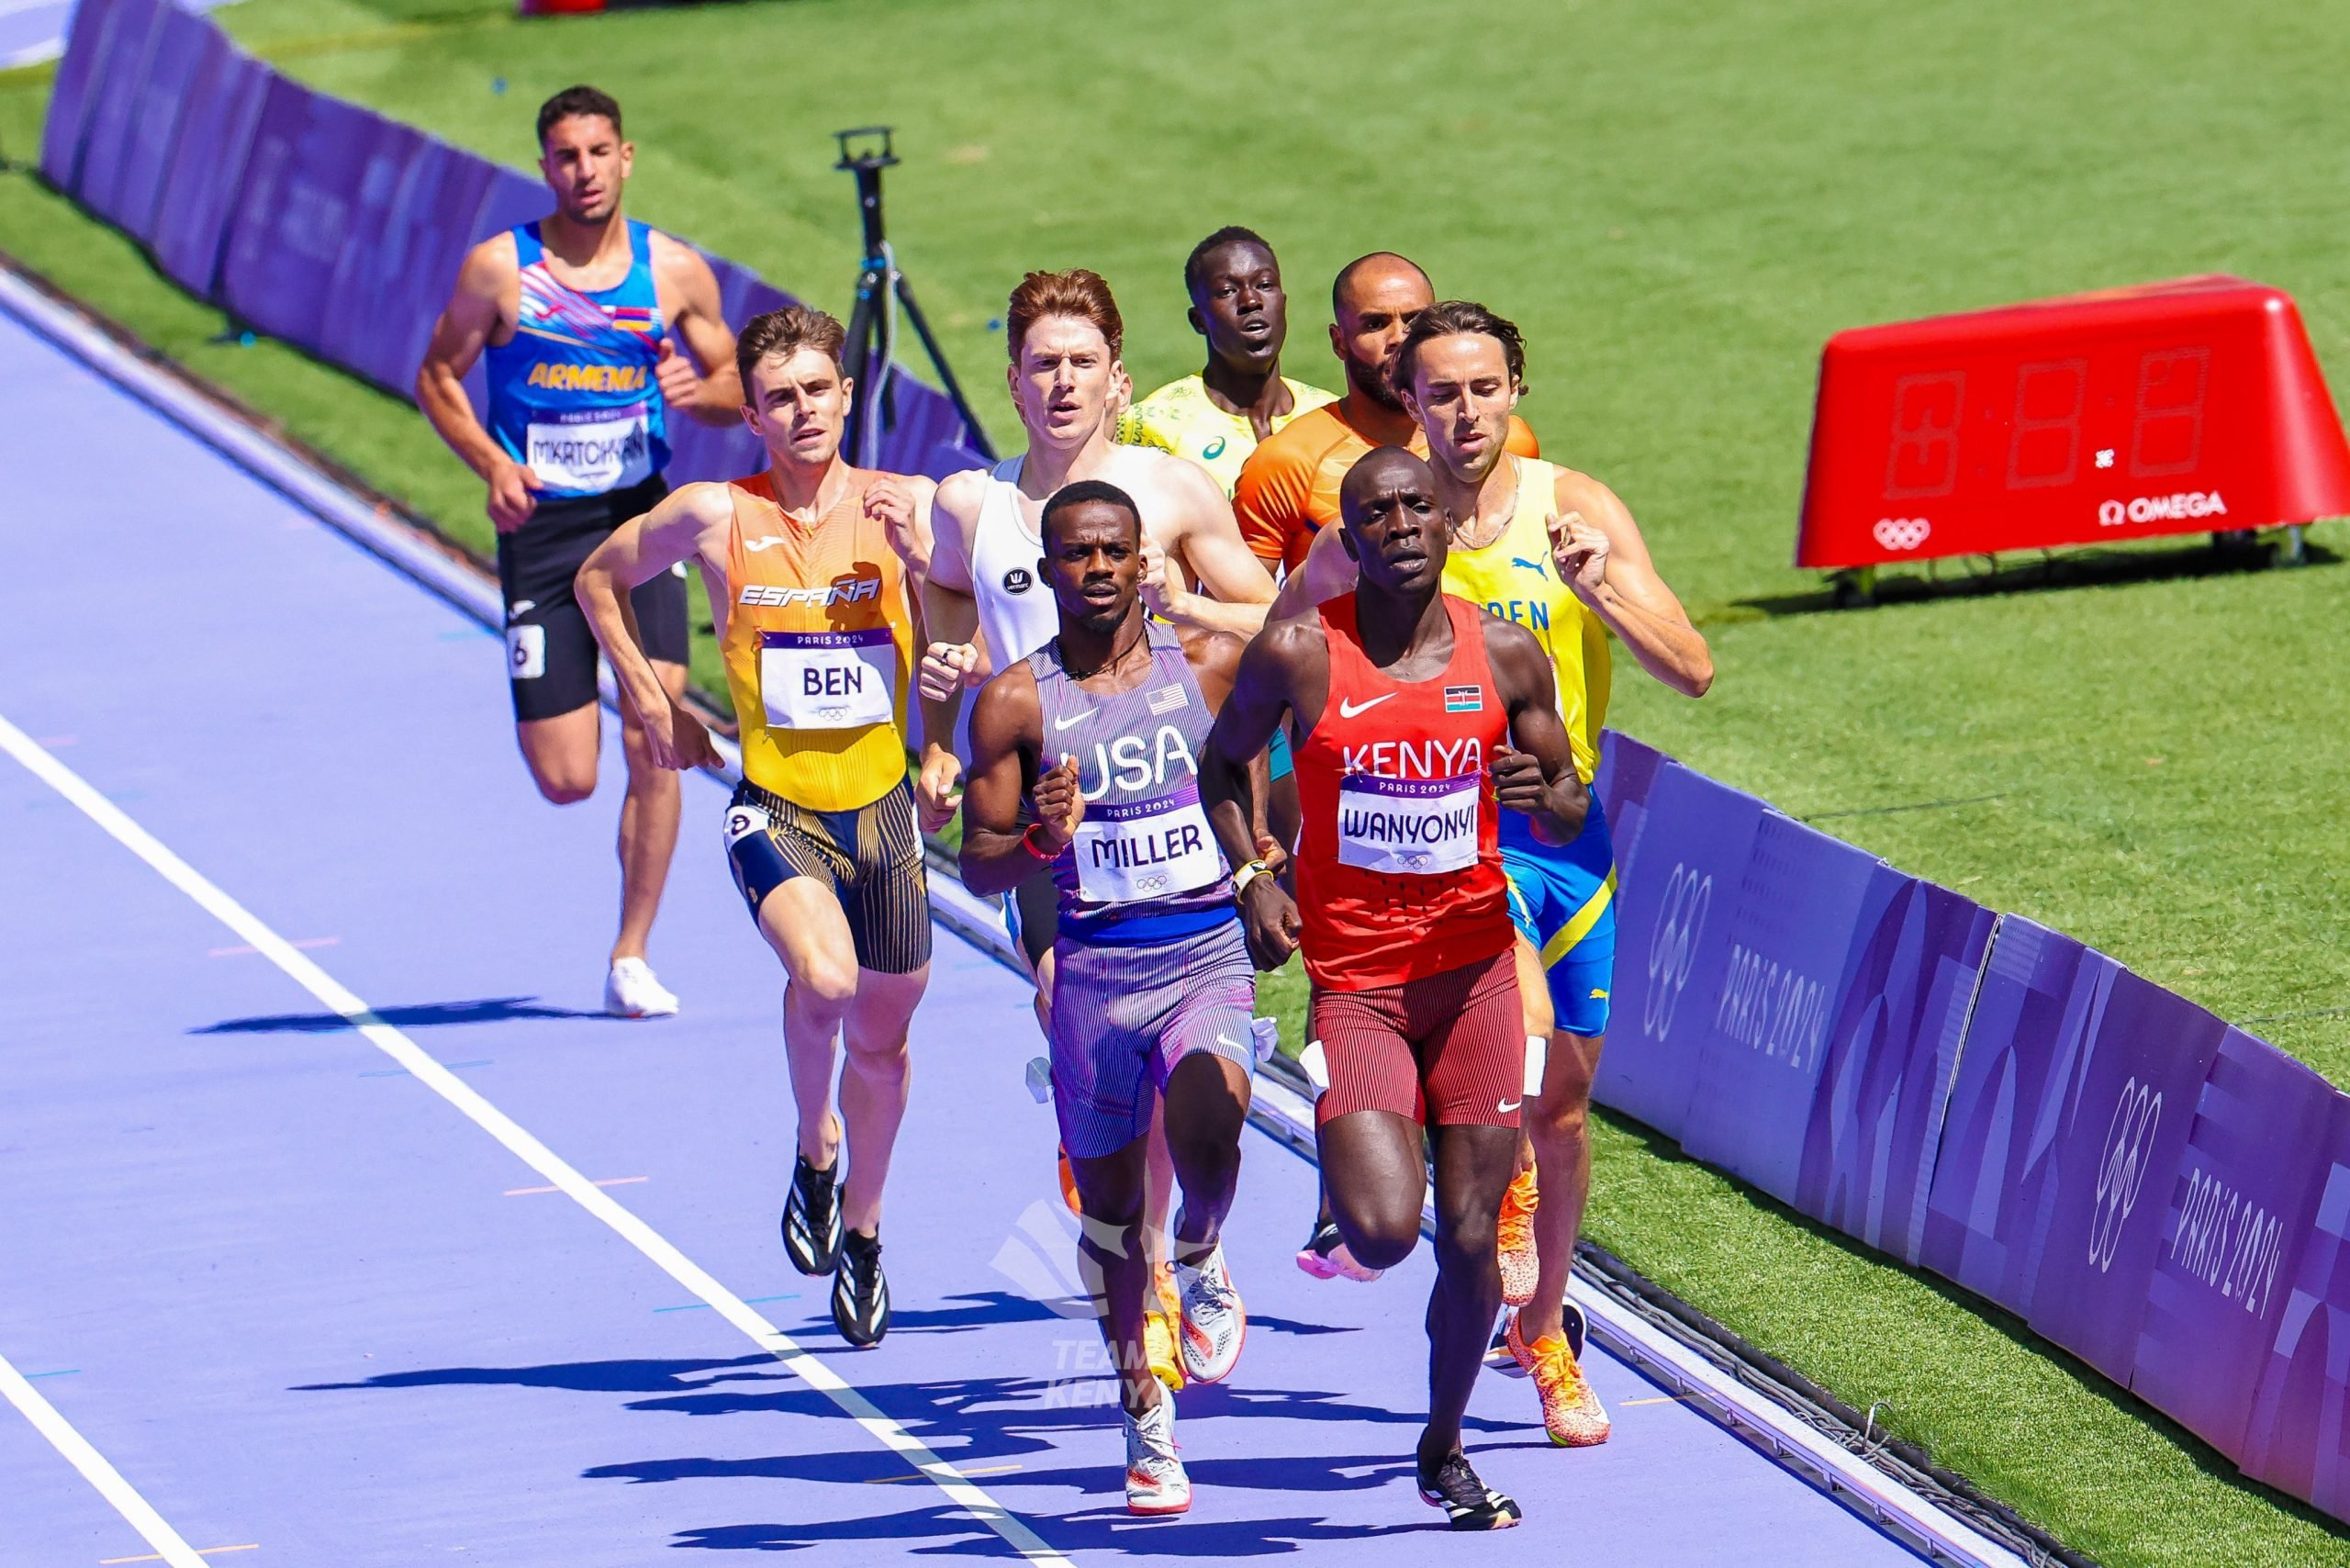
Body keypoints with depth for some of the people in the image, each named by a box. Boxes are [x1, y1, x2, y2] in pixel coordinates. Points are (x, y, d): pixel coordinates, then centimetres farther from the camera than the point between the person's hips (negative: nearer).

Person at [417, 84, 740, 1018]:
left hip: (640, 519, 1)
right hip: (541, 526, -1)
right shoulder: (499, 268, -3)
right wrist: (492, 464, -10)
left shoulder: (676, 273, 2)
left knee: (653, 746, -12)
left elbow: (735, 385, 12)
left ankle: (631, 959, 1)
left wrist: (700, 390, -12)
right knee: (567, 781, -2)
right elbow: (437, 377, 6)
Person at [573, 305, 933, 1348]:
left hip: (881, 808, 2)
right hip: (774, 809, -2)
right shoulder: (712, 517, -5)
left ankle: (861, 1229, 39)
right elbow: (600, 579, 13)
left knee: (881, 1035, 14)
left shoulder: (906, 507, -2)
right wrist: (653, 707, 9)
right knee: (824, 975, -29)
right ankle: (814, 1144, 0)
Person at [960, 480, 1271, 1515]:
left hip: (1210, 953, -1)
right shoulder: (1015, 703, -2)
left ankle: (1201, 1265, 6)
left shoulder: (1213, 665, 0)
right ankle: (1145, 1420, 28)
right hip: (1095, 969, 1)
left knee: (1206, 1133, -29)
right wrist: (1039, 840, -21)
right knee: (1108, 1204, 9)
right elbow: (979, 865, 0)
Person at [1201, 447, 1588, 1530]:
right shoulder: (1297, 655, -7)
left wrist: (1543, 793, -16)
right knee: (1384, 1232, -18)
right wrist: (1250, 878, -5)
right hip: (1353, 979, -2)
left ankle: (1443, 1449, 25)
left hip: (1475, 967, 2)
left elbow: (1567, 814, 9)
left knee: (1470, 1238, 3)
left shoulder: (1506, 656, -1)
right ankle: (1347, 1159, 20)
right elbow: (1223, 763, 10)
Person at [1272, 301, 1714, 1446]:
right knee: (1519, 1021, -30)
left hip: (1569, 826, 2)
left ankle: (1546, 1334, 31)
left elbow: (1693, 671, -10)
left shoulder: (1576, 511, -4)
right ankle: (1500, 1187, -1)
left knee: (1562, 1105, 11)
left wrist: (1603, 591, -26)